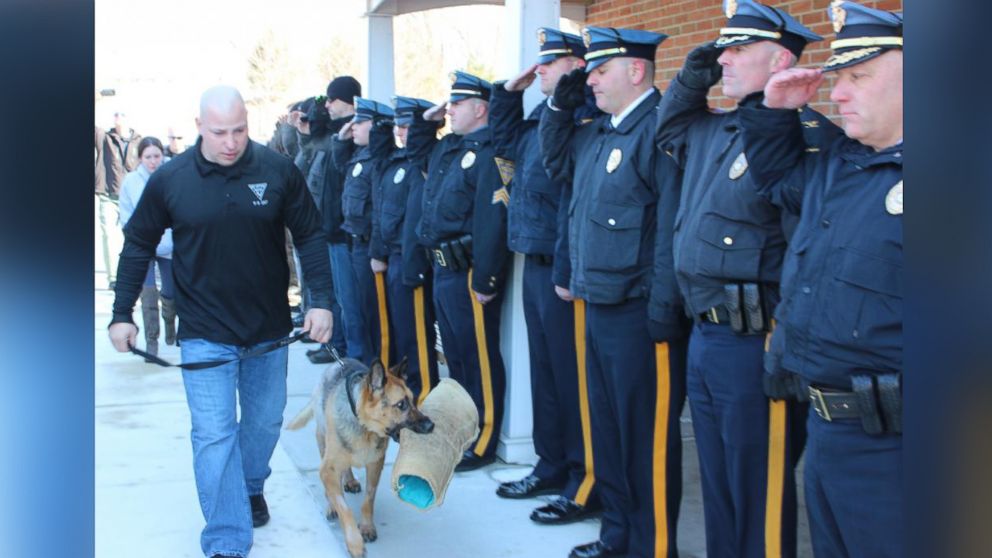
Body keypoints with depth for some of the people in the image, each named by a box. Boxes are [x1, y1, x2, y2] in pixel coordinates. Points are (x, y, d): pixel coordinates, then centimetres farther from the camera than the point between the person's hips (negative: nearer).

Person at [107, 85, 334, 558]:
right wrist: (122, 314, 3)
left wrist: (321, 301, -9)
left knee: (265, 421, 17)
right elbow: (137, 247, 3)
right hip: (205, 334, -1)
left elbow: (309, 237, -2)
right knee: (214, 435, -4)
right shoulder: (170, 179, -8)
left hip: (268, 328, 2)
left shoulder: (278, 170, -8)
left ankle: (250, 488, 45)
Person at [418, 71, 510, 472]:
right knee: (455, 353, 20)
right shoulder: (448, 147, 13)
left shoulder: (489, 151, -17)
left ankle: (482, 443, 11)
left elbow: (493, 220, -24)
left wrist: (484, 281, -25)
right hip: (442, 269, 10)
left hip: (467, 273, -10)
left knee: (480, 358, 1)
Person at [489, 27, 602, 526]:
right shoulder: (541, 117, 14)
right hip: (534, 266, 10)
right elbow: (505, 143, 30)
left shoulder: (585, 119, -16)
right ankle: (552, 466, 30)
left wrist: (568, 272, -27)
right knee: (544, 372, 17)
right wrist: (509, 91, 18)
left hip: (563, 271, -10)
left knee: (573, 380, -1)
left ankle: (585, 484, 10)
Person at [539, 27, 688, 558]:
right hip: (597, 308, 9)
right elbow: (555, 161, 30)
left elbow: (674, 226, -21)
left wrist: (665, 313, -22)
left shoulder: (659, 130, -16)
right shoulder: (597, 132, 13)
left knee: (646, 439, 2)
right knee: (608, 429, 18)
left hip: (639, 316, -9)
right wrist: (560, 104, 14)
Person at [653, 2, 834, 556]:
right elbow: (669, 130, 34)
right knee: (719, 488, 21)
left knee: (758, 496, 4)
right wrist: (692, 78, 16)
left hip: (757, 346, -9)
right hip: (704, 338, 9)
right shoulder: (713, 130, 11)